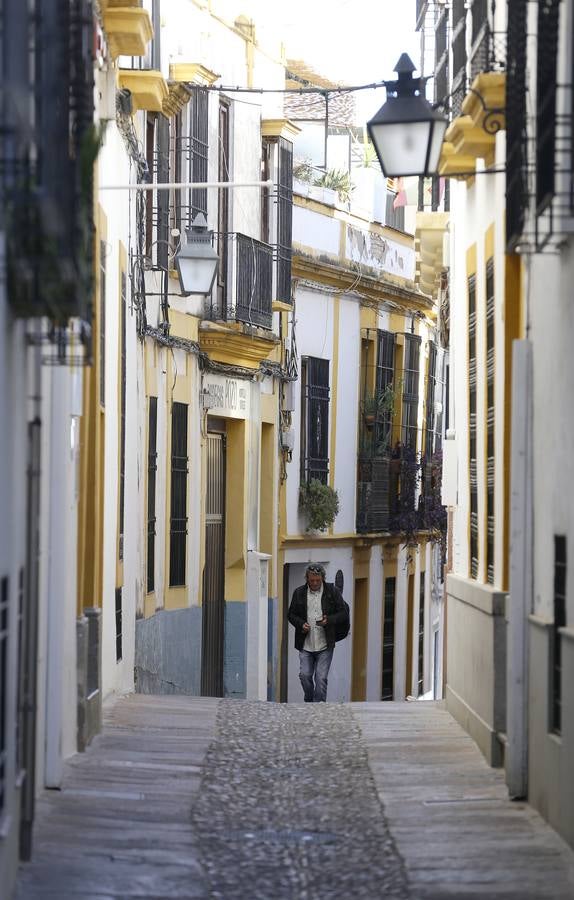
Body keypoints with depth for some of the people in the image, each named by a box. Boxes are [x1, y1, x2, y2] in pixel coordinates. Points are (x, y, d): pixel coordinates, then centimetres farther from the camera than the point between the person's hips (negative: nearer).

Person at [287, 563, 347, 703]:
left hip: (325, 645, -2)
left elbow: (343, 613, 3)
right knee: (304, 675, 0)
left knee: (321, 678, -5)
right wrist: (301, 624, -8)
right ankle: (310, 703, 23)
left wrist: (328, 620, -15)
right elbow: (291, 614, 12)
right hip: (305, 645, 2)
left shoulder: (333, 592, 0)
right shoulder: (299, 593, 6)